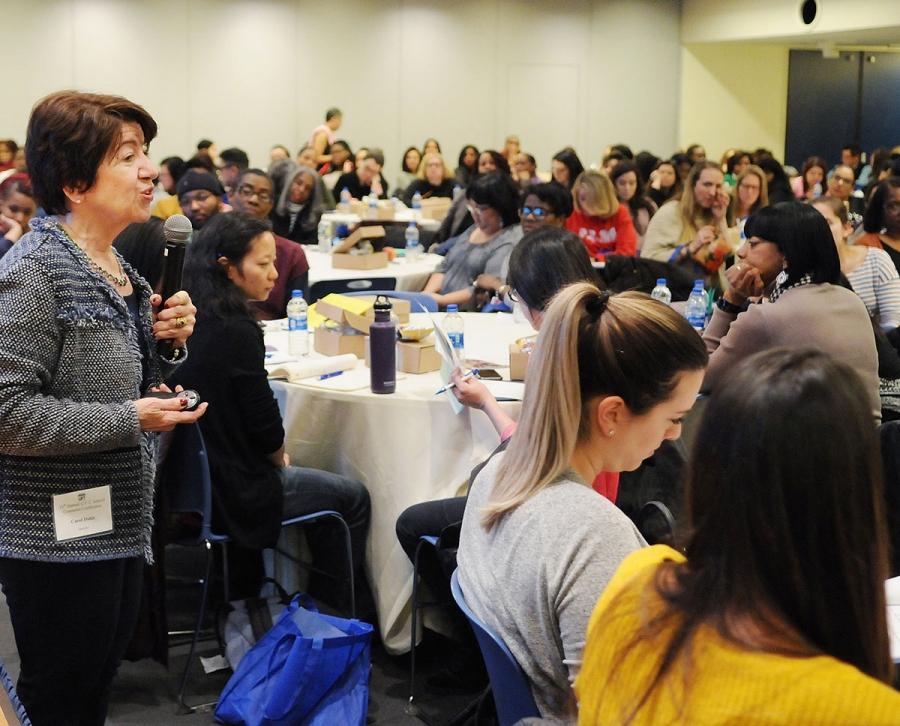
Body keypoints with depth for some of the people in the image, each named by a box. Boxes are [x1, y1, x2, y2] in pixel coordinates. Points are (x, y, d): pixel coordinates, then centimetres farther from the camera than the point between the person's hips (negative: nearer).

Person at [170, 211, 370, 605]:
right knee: (353, 498, 13)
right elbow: (264, 424, -16)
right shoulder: (237, 332, -22)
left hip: (194, 480, 8)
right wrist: (280, 459, 4)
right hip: (233, 493, -8)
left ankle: (244, 599, 40)